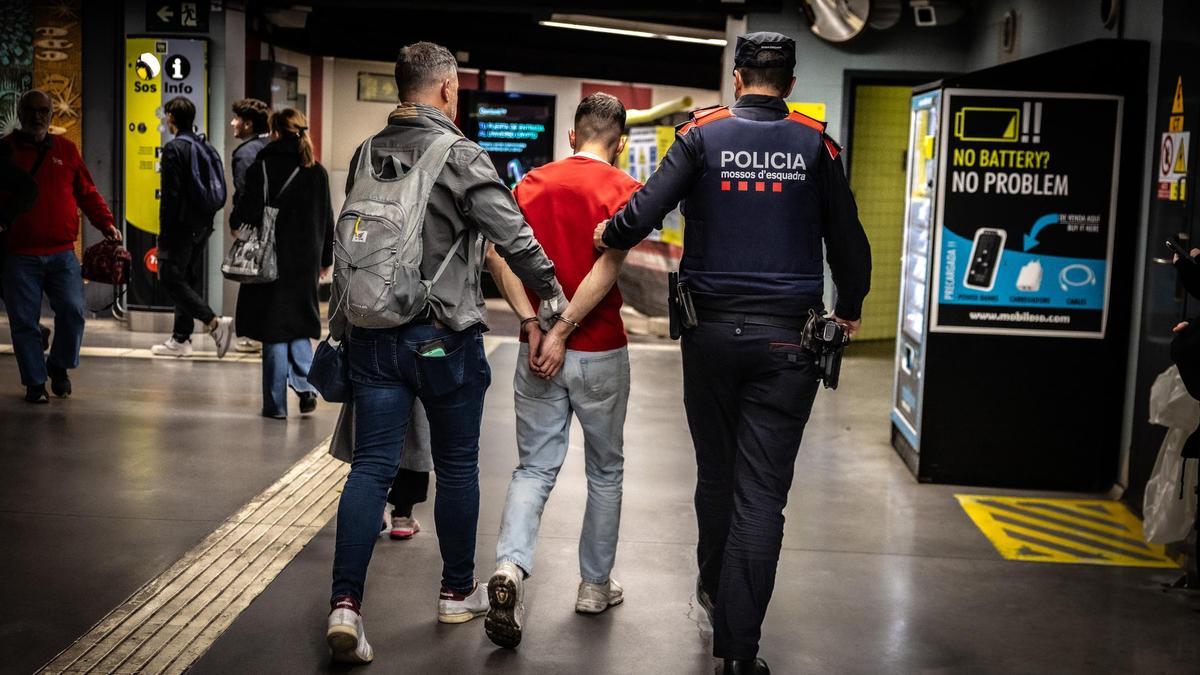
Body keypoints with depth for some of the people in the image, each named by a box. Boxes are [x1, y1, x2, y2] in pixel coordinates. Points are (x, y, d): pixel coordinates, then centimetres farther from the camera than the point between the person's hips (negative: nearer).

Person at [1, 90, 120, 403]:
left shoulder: (66, 150, 11)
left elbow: (87, 192, 13)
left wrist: (106, 224, 0)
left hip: (62, 253, 1)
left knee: (72, 311, -6)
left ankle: (59, 366, 18)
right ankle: (35, 382, 14)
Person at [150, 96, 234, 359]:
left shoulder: (174, 149, -12)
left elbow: (171, 195, -17)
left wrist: (164, 233, -14)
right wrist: (206, 221, 18)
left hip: (181, 226, -8)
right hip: (202, 226, 8)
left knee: (171, 279, -4)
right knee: (189, 281, 12)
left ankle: (215, 322, -16)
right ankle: (181, 339, 16)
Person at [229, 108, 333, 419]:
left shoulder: (263, 167, -8)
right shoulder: (317, 172, 5)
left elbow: (249, 209, -12)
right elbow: (326, 219, 10)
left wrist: (236, 222, 11)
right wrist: (325, 259, 19)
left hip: (273, 258, -3)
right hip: (306, 260, 4)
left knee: (274, 328, 3)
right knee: (299, 323, 18)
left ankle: (276, 403, 6)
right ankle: (305, 384, 0)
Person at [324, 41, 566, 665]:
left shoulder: (366, 155, 8)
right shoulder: (460, 156, -11)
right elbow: (514, 239, -12)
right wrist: (554, 299, 1)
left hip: (373, 335, 5)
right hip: (443, 336, -4)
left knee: (371, 465, 3)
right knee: (456, 466, 12)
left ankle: (345, 604, -7)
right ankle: (458, 592, 26)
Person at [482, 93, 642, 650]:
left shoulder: (533, 182, 5)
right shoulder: (624, 189, -6)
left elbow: (501, 254, -8)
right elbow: (608, 265, -20)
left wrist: (531, 323, -12)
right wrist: (564, 330, -19)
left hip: (538, 350, 3)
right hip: (600, 352, -2)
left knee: (535, 468, 7)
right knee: (605, 470, 15)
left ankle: (510, 567, -17)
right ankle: (595, 586, 25)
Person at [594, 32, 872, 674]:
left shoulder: (704, 133, -1)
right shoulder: (814, 144, 1)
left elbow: (645, 212, -12)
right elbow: (847, 237, 6)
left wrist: (609, 234, 11)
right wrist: (849, 307, 24)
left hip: (712, 333, 1)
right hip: (785, 339, -1)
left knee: (717, 474, 19)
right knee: (762, 494, 0)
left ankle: (714, 592, 39)